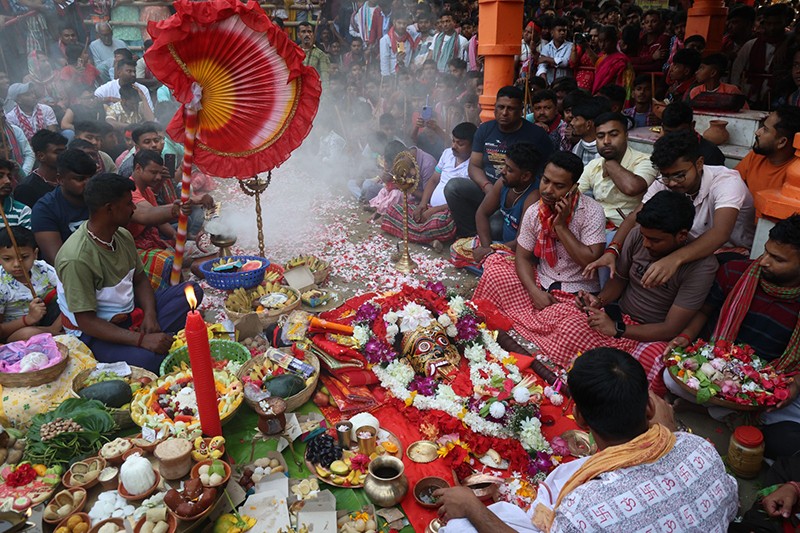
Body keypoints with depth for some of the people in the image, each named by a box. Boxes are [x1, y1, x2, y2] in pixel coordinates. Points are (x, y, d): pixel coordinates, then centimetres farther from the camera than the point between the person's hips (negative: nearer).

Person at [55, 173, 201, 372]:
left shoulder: (123, 236, 0)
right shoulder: (76, 259, -25)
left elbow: (140, 280, 10)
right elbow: (86, 321, -24)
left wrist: (150, 315, -11)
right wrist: (141, 340, -32)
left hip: (129, 313, 8)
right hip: (93, 333, -8)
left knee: (192, 290, -5)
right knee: (146, 358, -37)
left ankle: (154, 335, -17)